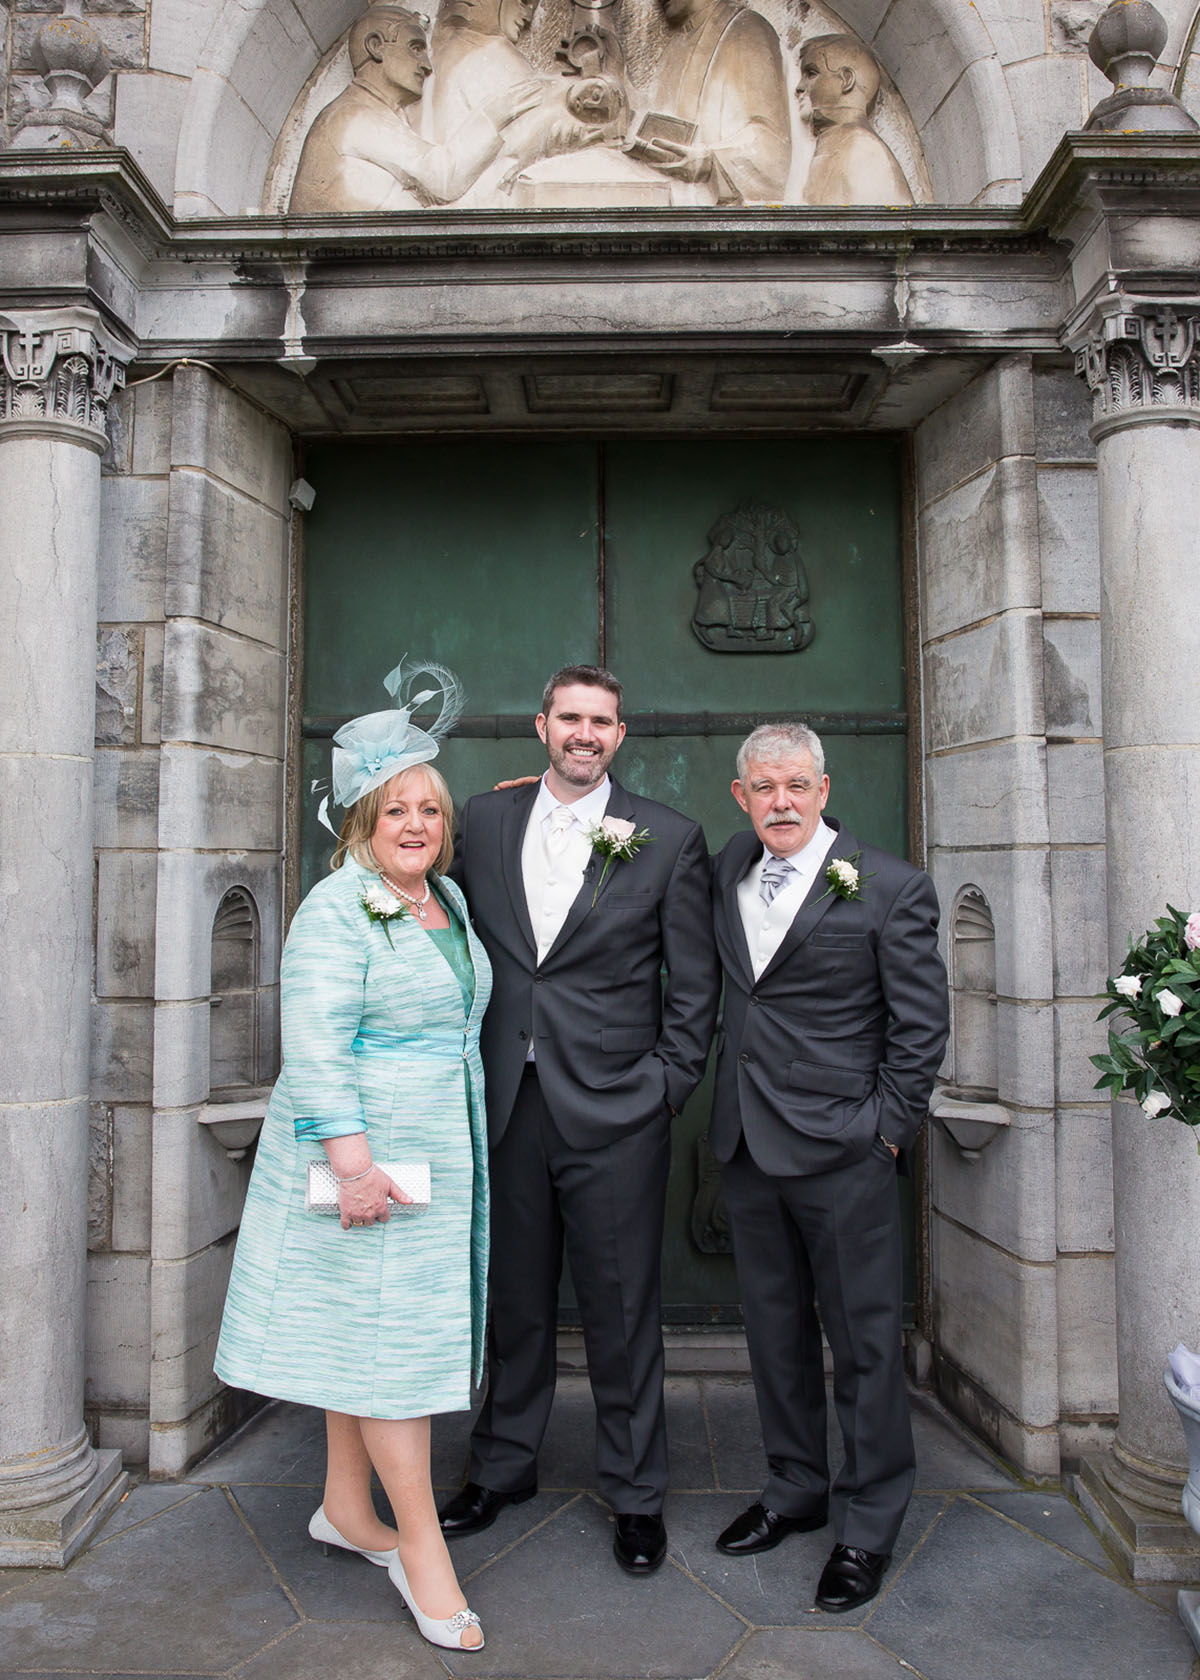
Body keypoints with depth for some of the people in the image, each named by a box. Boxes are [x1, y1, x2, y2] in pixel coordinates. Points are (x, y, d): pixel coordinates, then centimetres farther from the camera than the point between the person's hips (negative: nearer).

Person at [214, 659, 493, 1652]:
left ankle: (347, 1508, 32)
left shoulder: (449, 897, 10)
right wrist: (353, 1156, -27)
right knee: (388, 1335, 0)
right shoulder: (338, 908, -14)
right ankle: (421, 1549, 11)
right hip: (362, 1148, -8)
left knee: (367, 1329, 17)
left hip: (439, 1149, 8)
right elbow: (315, 1042, -21)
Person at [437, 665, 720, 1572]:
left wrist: (669, 1086, -4)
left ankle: (636, 1495, 28)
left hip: (615, 1110, -3)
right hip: (507, 1104, 3)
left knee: (622, 1310, 8)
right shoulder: (484, 821, 6)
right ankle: (504, 1466, 38)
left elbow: (695, 980, 0)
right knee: (514, 1299, 18)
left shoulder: (668, 838, -2)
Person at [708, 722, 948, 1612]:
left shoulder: (891, 888, -8)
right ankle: (795, 1488, 37)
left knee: (865, 1341, 7)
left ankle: (869, 1524, 25)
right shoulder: (726, 873, 6)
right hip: (748, 1146, 5)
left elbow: (922, 1023, -6)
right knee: (775, 1330, 18)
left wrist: (886, 1129, -7)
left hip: (843, 1154, -5)